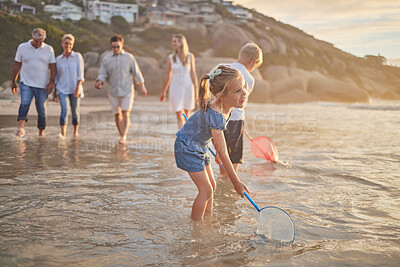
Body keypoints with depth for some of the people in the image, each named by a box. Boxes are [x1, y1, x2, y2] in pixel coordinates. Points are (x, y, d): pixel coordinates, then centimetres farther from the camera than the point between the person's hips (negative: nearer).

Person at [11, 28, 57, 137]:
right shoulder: (22, 47, 4)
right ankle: (21, 127, -28)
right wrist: (13, 81, 11)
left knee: (42, 110, 3)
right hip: (26, 84, -1)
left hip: (42, 86, 1)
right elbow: (17, 65, 9)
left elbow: (53, 67, 6)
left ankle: (41, 132, 16)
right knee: (25, 103, -23)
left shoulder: (49, 49, 4)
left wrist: (52, 81, -6)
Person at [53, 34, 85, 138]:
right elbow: (56, 77, 13)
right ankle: (63, 134, -20)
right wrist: (55, 93, 13)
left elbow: (80, 74, -6)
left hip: (75, 89, -1)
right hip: (62, 89, 1)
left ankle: (75, 133, 24)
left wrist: (78, 89, -15)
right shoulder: (58, 59, 7)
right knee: (64, 110, -17)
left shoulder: (77, 56, -1)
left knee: (75, 112, 5)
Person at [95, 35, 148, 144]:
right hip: (114, 92, 2)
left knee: (126, 113, -13)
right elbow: (102, 74, 1)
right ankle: (121, 135, 22)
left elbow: (136, 72, 7)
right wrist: (99, 82, -21)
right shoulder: (106, 59, 3)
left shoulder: (129, 57, 1)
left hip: (127, 91, -2)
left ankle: (124, 136, -13)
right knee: (117, 114, 8)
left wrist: (142, 87, 10)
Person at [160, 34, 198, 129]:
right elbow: (168, 75, 6)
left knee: (187, 115, 15)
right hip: (176, 88, -1)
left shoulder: (190, 56, -2)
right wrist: (163, 92, 11)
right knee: (179, 117, -6)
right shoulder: (170, 58, -1)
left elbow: (193, 73, -1)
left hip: (188, 87, 1)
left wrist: (196, 90, -5)